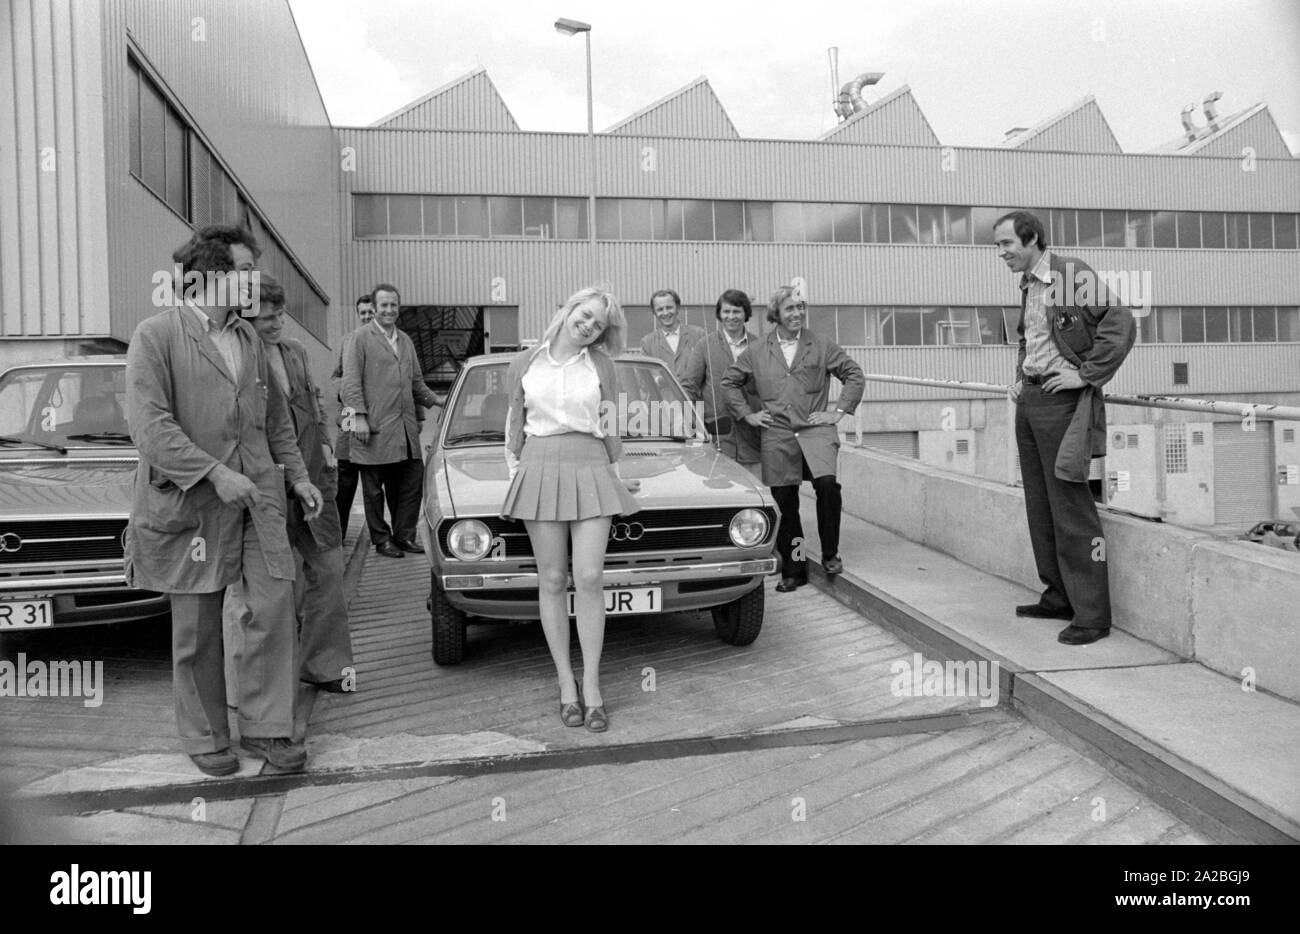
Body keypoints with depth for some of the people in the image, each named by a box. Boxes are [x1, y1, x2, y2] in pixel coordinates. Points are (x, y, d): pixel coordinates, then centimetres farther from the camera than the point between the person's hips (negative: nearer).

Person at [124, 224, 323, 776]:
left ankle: (266, 727, 15)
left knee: (275, 607, 0)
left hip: (258, 497, 5)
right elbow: (149, 425, -17)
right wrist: (214, 473, -21)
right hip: (190, 503, -5)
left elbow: (275, 418, 21)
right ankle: (205, 737, 23)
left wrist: (298, 476, 15)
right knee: (197, 630, 7)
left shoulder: (249, 338, 13)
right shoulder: (157, 335, -7)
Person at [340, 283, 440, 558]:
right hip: (375, 428, -6)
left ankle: (404, 535, 17)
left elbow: (417, 382, 24)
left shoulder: (406, 341, 19)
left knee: (411, 482, 6)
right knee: (374, 489, 4)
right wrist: (359, 416, -17)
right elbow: (351, 381, -9)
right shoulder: (360, 338, -2)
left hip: (406, 429, 6)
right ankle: (381, 539, 14)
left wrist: (435, 402, 11)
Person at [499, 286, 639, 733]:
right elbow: (514, 425, 13)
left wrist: (615, 475, 15)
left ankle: (592, 686, 1)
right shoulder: (525, 363, 8)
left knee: (589, 579, -8)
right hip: (540, 470, 1)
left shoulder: (600, 364, 7)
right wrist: (515, 474, 8)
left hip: (591, 473, 0)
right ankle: (566, 683, 11)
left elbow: (610, 425, 13)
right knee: (552, 581, 2)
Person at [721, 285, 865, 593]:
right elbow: (729, 381, 18)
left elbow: (855, 375, 10)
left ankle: (830, 553, -4)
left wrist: (839, 411, 2)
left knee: (827, 483, -24)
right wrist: (747, 414, 10)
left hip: (815, 430, -1)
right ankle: (793, 569, 18)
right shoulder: (756, 351, 9)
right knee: (784, 503, 4)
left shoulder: (822, 346, 7)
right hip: (777, 435, 1)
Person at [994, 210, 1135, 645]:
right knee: (1040, 506, 12)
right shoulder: (1028, 285, 16)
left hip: (1060, 400, -9)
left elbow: (1120, 323, -19)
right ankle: (1058, 597, 22)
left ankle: (1091, 614, -2)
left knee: (1070, 508, -8)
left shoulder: (1073, 275, -10)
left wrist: (1086, 375, -18)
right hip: (1029, 399, 9)